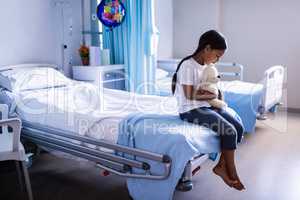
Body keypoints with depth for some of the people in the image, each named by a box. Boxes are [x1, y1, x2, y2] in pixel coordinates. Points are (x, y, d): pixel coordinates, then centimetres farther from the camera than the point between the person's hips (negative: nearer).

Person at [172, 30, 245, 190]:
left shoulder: (207, 65, 10)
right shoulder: (188, 66, -16)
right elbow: (190, 95, -20)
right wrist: (212, 96, -8)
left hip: (207, 106, 9)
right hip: (191, 110, -9)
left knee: (239, 127, -4)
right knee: (229, 131, -20)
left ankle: (221, 165, 4)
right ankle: (232, 173, -1)